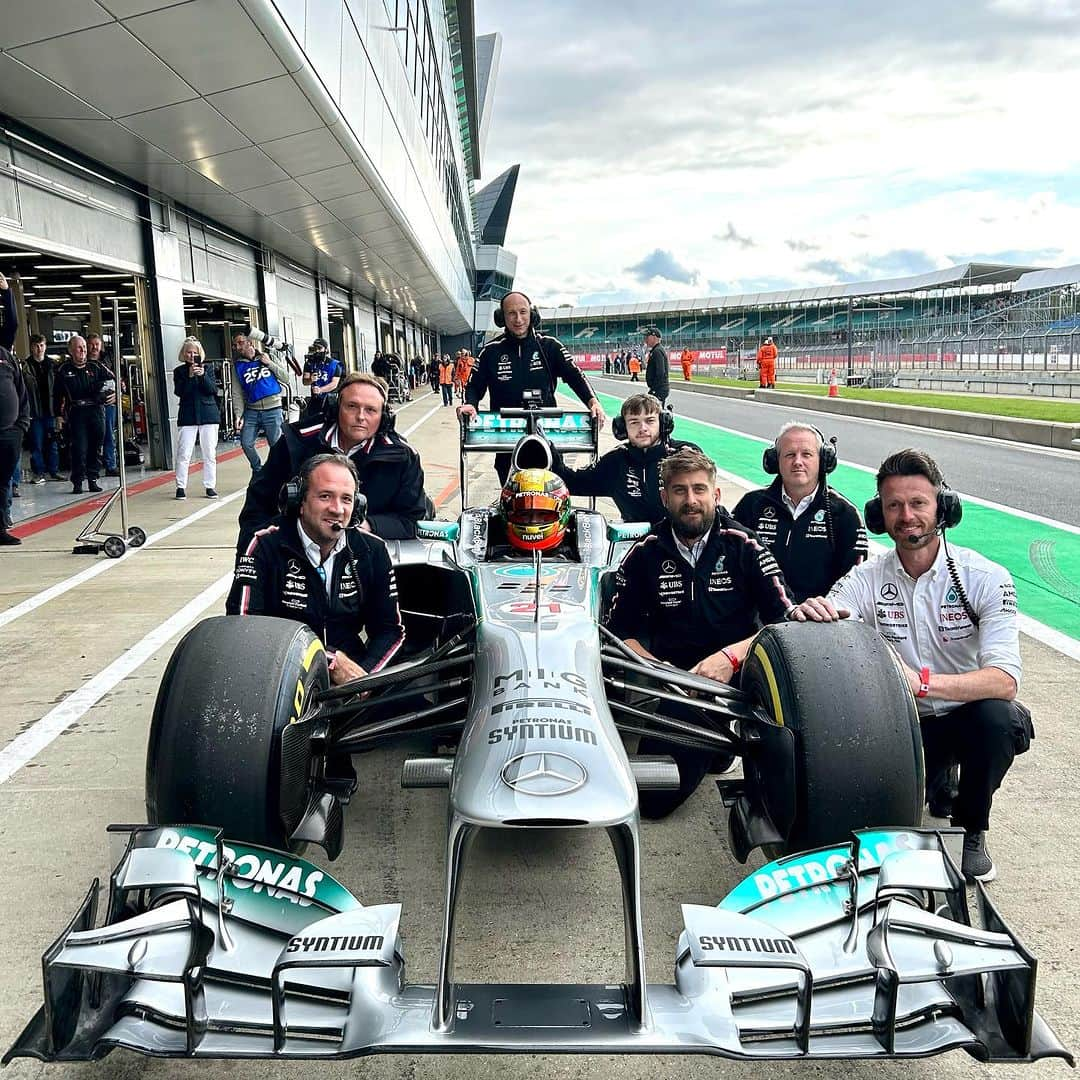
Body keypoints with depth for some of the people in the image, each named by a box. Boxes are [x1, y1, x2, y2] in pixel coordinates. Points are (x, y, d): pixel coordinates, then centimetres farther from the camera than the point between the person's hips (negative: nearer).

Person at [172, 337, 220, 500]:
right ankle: (181, 487, 3)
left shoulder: (208, 369, 8)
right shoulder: (179, 371, 6)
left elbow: (213, 390, -4)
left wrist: (203, 375, -17)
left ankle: (210, 486, 9)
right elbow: (180, 392, -7)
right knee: (183, 454, -4)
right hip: (187, 417, -1)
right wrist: (190, 376, -16)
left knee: (210, 454, 3)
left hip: (208, 415, 1)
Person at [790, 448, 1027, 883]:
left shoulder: (986, 578, -14)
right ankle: (934, 780, 15)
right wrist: (806, 615, -44)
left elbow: (1005, 680, -26)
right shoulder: (867, 579, -7)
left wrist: (922, 682, -43)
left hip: (969, 714, -1)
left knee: (1000, 717, -34)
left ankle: (973, 831, -5)